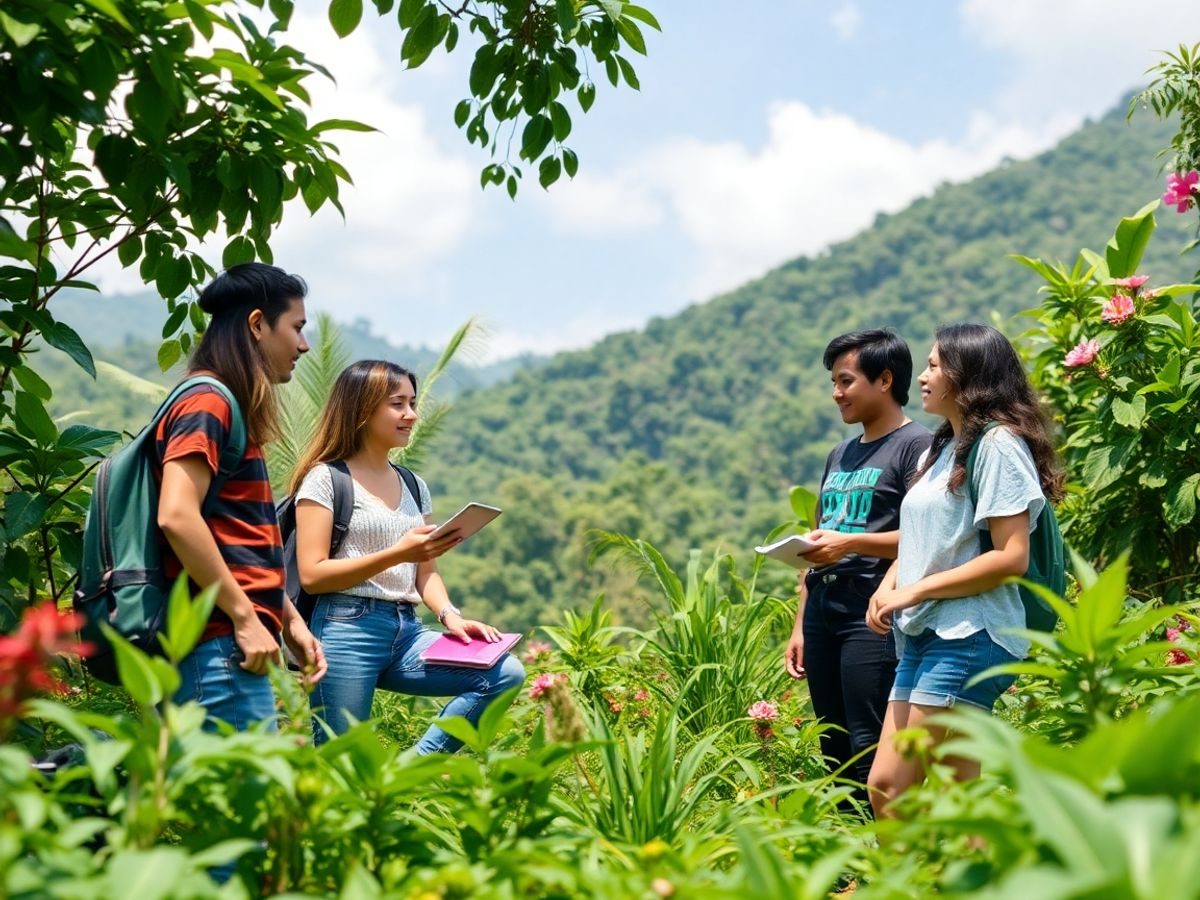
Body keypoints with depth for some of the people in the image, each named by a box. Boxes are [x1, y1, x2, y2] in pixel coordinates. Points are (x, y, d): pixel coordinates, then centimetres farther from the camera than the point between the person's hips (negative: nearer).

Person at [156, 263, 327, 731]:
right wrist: (244, 618, -19)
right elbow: (177, 517, -22)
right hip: (221, 646, -10)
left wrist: (289, 620, 19)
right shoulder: (207, 402, -9)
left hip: (237, 644, 10)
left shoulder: (229, 408, 19)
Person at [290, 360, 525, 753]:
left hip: (406, 631, 6)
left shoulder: (414, 487, 18)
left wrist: (449, 615, -3)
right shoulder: (326, 478, -1)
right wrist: (397, 554, -19)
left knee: (505, 673, -13)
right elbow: (312, 575, -9)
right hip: (347, 630, -6)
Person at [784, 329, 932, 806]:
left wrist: (851, 542, -20)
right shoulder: (839, 456, 22)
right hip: (823, 613, 8)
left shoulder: (917, 445, -3)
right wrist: (800, 626, 19)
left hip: (873, 616, -8)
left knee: (872, 757, -10)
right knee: (834, 753, 9)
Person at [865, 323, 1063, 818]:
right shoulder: (939, 451, 19)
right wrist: (889, 583, 3)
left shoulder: (998, 443, -8)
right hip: (924, 638, 9)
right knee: (883, 786, 6)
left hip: (968, 638, -9)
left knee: (896, 790, -9)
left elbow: (1011, 558, -16)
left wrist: (915, 591, -14)